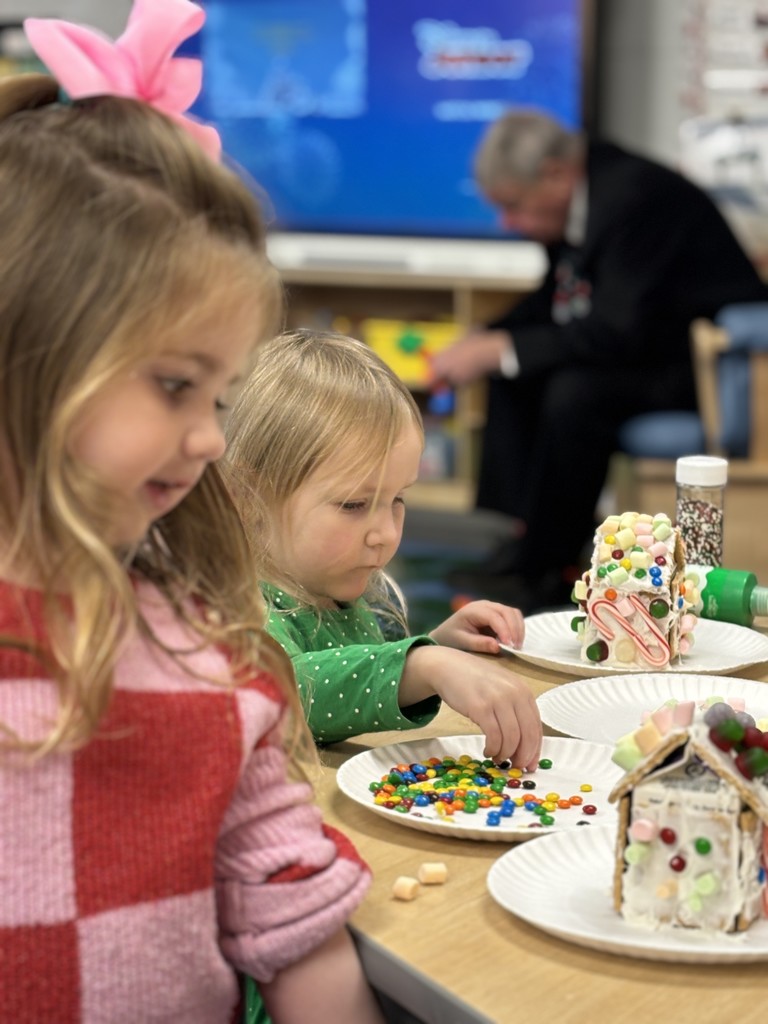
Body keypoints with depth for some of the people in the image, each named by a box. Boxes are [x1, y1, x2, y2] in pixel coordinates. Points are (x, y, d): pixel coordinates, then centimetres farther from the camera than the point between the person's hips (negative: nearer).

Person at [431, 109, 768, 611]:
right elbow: (553, 301, 15)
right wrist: (484, 341, -2)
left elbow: (620, 332, -30)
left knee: (574, 391, -30)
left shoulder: (634, 194, -25)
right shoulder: (581, 191, 2)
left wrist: (502, 349, -26)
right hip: (653, 347, 10)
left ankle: (546, 569, -14)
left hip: (710, 366, -10)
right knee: (514, 373, 2)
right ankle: (522, 532, 1)